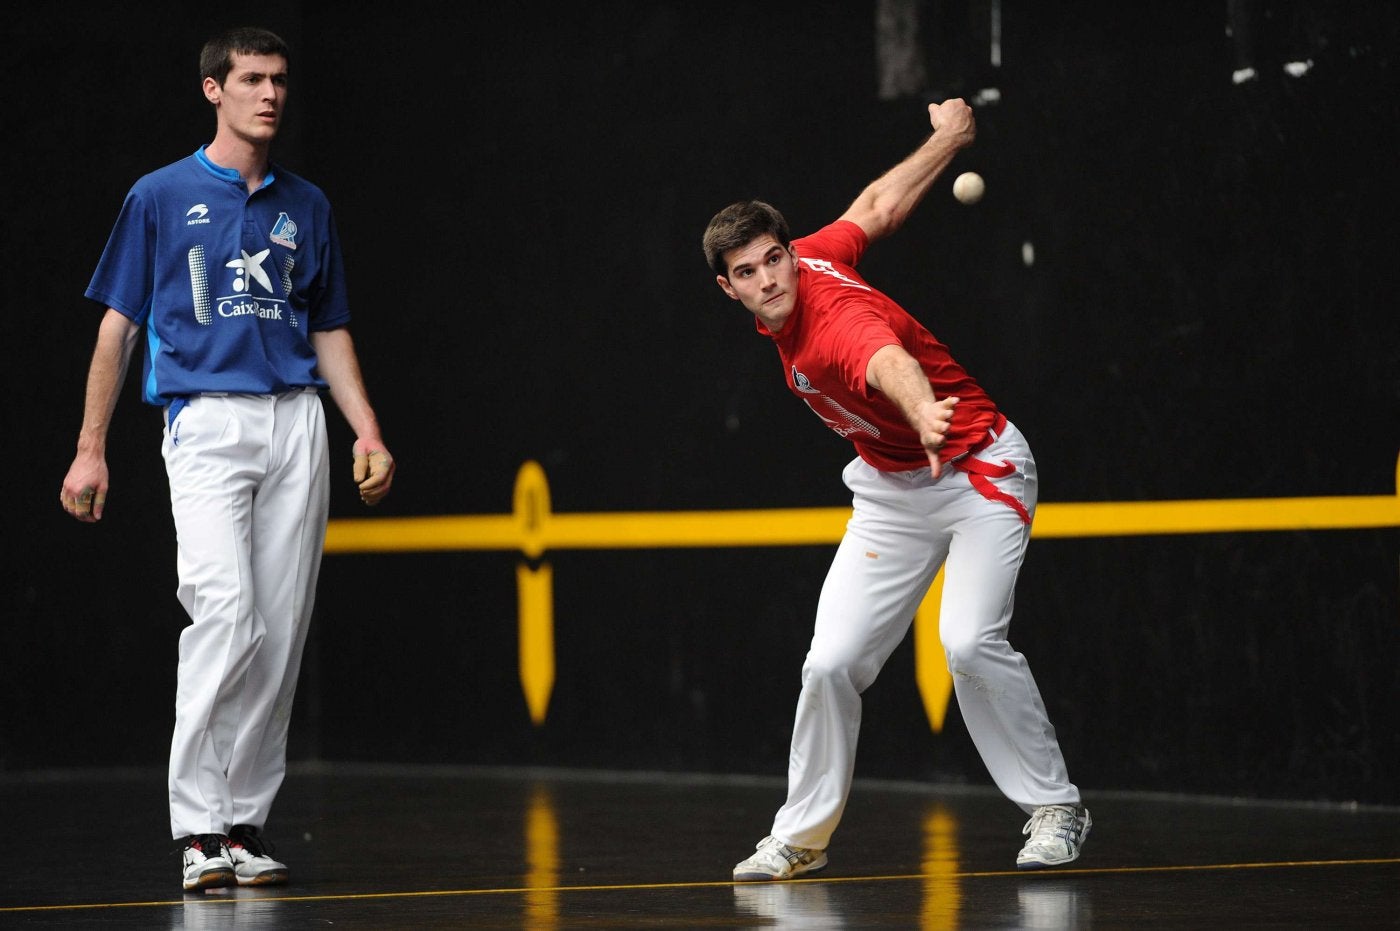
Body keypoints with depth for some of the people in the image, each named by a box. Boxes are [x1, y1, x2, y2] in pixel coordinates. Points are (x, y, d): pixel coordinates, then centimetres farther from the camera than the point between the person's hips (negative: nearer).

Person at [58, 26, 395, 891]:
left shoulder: (307, 205, 15)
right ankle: (199, 825, -13)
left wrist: (369, 433, 7)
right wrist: (91, 450, 2)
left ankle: (247, 820, 9)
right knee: (225, 614, -19)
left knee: (281, 631, 1)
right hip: (205, 421, -4)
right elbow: (118, 326, 6)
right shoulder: (163, 196, 5)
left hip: (296, 425, 4)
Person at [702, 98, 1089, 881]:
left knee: (971, 643, -27)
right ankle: (803, 836, 8)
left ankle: (1055, 808, -8)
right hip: (891, 490, 7)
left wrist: (925, 417, -81)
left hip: (980, 472, -7)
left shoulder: (837, 327, -33)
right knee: (832, 662, -6)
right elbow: (879, 205, 6)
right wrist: (949, 139, 25)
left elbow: (893, 365, -57)